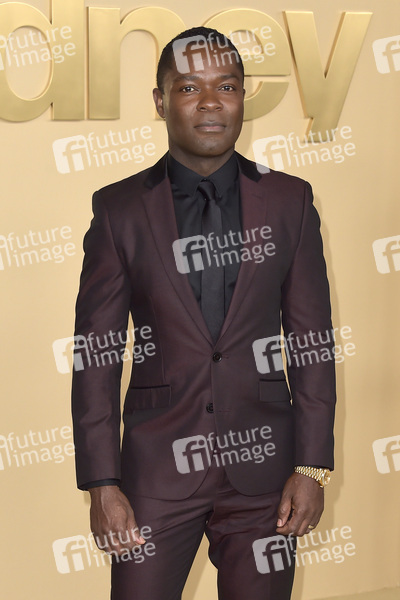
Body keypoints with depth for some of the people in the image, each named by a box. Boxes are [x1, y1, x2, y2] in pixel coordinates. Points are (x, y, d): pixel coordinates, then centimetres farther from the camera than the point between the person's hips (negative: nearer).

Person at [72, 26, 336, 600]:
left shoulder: (289, 201, 2)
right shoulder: (120, 209, -1)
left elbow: (312, 338, 3)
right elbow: (97, 353, -1)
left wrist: (313, 466, -1)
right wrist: (101, 483, -6)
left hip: (261, 466, 1)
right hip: (158, 467, 0)